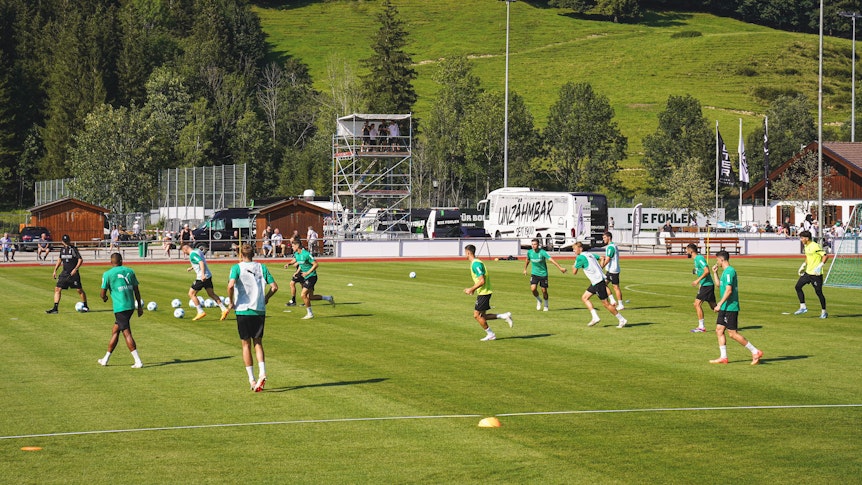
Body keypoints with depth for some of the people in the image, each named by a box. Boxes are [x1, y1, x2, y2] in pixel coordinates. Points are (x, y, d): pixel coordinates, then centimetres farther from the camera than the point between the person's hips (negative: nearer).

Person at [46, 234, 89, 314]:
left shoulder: (74, 249, -9)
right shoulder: (62, 250, 8)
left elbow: (80, 260, -13)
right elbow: (59, 260, 22)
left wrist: (75, 269, -23)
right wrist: (55, 270, 18)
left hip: (73, 274, -5)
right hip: (64, 273, 5)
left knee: (79, 290, 1)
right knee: (57, 289, -4)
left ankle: (85, 306, 19)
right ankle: (55, 308, -2)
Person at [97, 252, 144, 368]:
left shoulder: (107, 274, -4)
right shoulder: (129, 271, 8)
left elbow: (103, 293, -1)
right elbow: (136, 290, 10)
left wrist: (104, 298, 23)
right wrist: (140, 306, 17)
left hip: (120, 308, -6)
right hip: (130, 306, 6)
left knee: (127, 333, -6)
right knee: (115, 332, 16)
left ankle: (138, 362, -13)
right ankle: (106, 359, 26)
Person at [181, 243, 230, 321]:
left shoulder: (192, 254, -14)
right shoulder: (198, 251, 14)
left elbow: (201, 262, -28)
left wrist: (202, 274, -36)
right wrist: (191, 267, 44)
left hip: (201, 278, -9)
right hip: (208, 276, 9)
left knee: (191, 294, 3)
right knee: (211, 294, 12)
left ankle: (200, 312, 2)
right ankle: (224, 309, 4)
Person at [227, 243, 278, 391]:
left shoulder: (237, 267, -4)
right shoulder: (261, 267, 5)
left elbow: (231, 285, -21)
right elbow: (274, 286, 1)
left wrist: (231, 302, -6)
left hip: (243, 310, -2)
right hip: (260, 310, 3)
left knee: (246, 344, 7)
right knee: (258, 342, 12)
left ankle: (251, 379, 7)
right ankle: (262, 373, -8)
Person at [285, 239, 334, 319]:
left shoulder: (306, 254, -21)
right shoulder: (296, 254, 6)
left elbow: (315, 264, -19)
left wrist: (307, 273, -23)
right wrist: (297, 272, 8)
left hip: (311, 276, -9)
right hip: (306, 277, 9)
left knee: (303, 295, -14)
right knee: (310, 297, 9)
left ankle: (309, 313, -2)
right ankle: (328, 298, 26)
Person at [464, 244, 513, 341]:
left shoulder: (476, 264, -18)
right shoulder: (476, 262, 14)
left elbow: (482, 281, -23)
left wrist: (471, 289, -16)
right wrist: (473, 289, 16)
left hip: (483, 292, -10)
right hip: (483, 292, 10)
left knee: (477, 315, -2)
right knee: (481, 316, 10)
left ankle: (490, 334, 5)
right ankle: (504, 316, 10)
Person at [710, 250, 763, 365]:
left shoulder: (729, 271, -16)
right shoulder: (726, 271, 15)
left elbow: (728, 290, -23)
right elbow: (719, 285, 31)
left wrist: (720, 304, -21)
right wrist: (715, 272, 27)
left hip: (730, 307, -10)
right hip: (725, 307, 10)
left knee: (732, 333, -6)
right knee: (719, 330, 8)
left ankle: (755, 352, -2)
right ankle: (723, 357, 10)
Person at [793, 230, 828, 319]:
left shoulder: (815, 246, -18)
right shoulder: (806, 246, 9)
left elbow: (825, 256, -21)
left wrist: (820, 266, -28)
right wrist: (804, 265, 15)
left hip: (816, 274, -9)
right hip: (807, 272, 9)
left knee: (818, 292, -1)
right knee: (798, 286, 1)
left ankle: (824, 312, 12)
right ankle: (803, 307, 6)